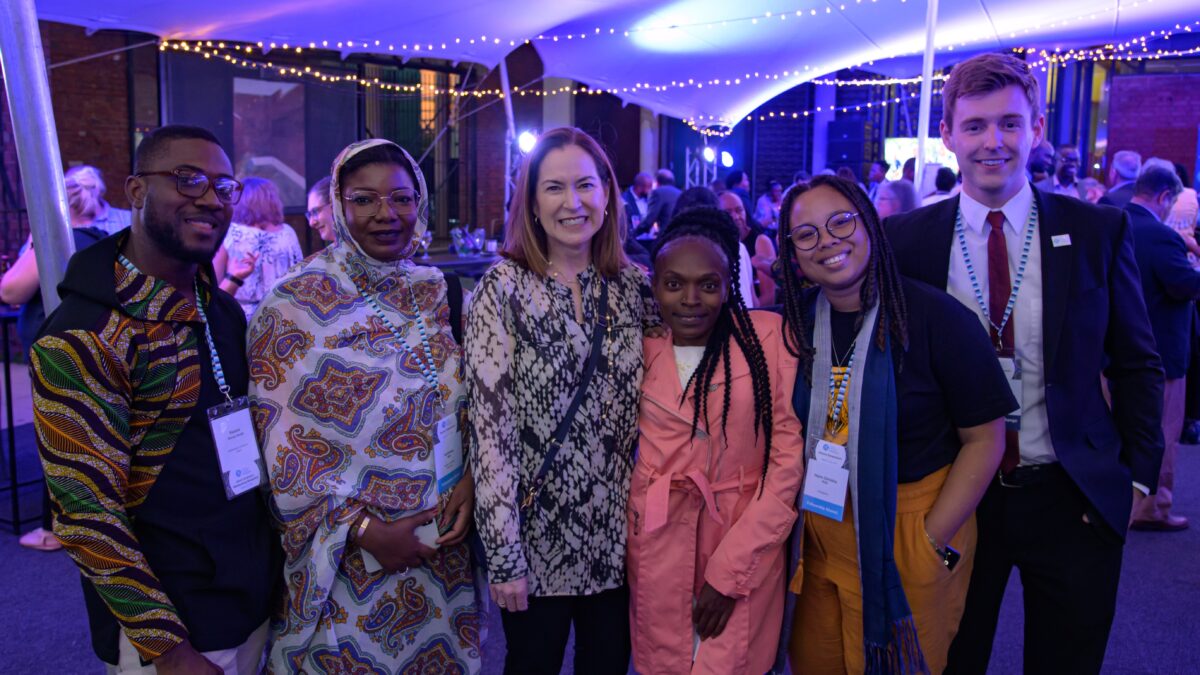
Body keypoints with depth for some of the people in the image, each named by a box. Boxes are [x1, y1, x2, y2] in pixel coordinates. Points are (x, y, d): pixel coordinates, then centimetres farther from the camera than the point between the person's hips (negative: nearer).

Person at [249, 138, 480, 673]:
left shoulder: (434, 291, 2)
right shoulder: (296, 305, -13)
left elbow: (463, 402, 7)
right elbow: (282, 445, -14)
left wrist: (468, 482, -9)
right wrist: (363, 529, -17)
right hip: (344, 555, -4)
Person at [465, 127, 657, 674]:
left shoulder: (634, 284, 0)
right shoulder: (504, 288, -11)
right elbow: (489, 425, -14)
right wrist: (502, 555, -15)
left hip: (618, 535, 3)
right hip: (537, 537, -3)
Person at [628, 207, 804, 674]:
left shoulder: (770, 336, -7)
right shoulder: (641, 346, 1)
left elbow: (790, 455, -10)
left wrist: (730, 567, -13)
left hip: (748, 542, -2)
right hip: (657, 544, 2)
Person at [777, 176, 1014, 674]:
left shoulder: (937, 317, -15)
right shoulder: (795, 321, -2)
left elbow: (984, 438, -12)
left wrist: (934, 540, -16)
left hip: (907, 529, -4)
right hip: (817, 530, 4)